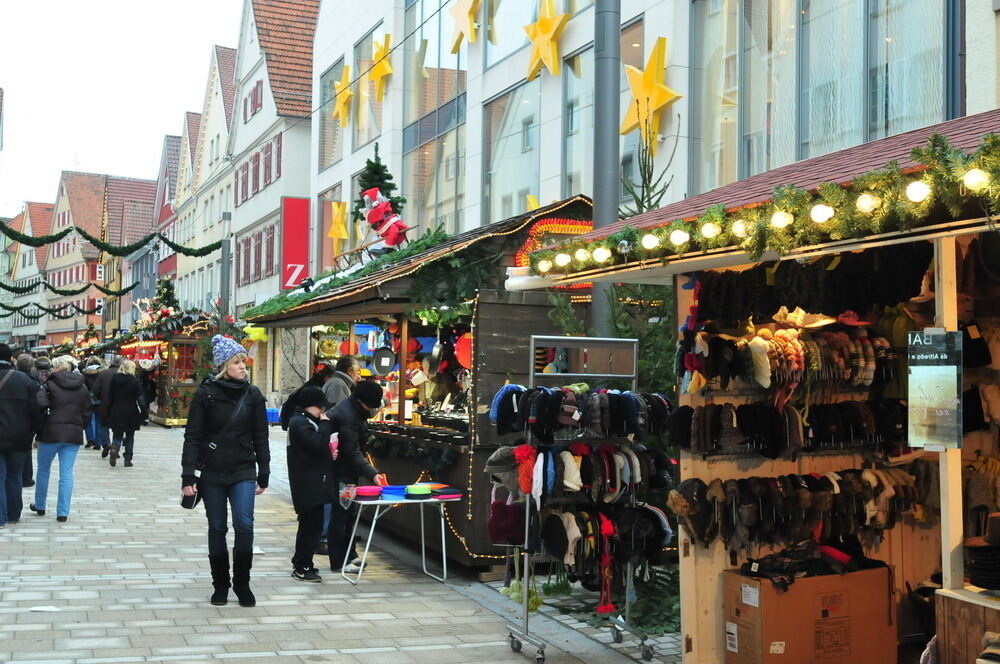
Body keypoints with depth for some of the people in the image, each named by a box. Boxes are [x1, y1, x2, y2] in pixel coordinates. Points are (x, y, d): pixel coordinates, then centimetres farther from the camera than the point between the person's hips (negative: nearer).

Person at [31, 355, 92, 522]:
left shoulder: (50, 384, -7)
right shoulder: (83, 388, 8)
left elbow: (40, 405, -18)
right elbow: (87, 411, 9)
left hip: (51, 433, -3)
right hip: (74, 435, 3)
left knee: (43, 471, 16)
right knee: (67, 473, 3)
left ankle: (40, 506, 28)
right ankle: (63, 512, -1)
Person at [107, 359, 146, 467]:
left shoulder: (114, 379, 2)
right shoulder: (135, 382, -8)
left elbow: (109, 397, 5)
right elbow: (140, 399, -10)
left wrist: (109, 413, 11)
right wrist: (143, 415, -5)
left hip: (116, 413, 2)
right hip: (131, 413, -2)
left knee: (117, 435, 9)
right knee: (130, 437, 10)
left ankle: (114, 449, -20)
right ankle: (128, 459, 9)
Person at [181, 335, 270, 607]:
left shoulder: (252, 395, 3)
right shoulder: (206, 394, -4)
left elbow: (260, 437, 8)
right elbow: (192, 437, -3)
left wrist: (263, 475, 7)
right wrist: (188, 476, -10)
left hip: (244, 472, 1)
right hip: (212, 472, -1)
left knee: (244, 524, -13)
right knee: (217, 528, 7)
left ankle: (242, 583, 2)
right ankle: (220, 585, 19)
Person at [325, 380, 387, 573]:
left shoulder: (354, 408, 4)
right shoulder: (347, 416, -27)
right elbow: (352, 453, -28)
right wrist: (372, 474, -32)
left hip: (348, 471, 10)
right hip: (340, 472, -10)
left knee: (350, 513, 16)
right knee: (340, 515, -4)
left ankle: (350, 556, 26)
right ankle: (338, 562, 3)